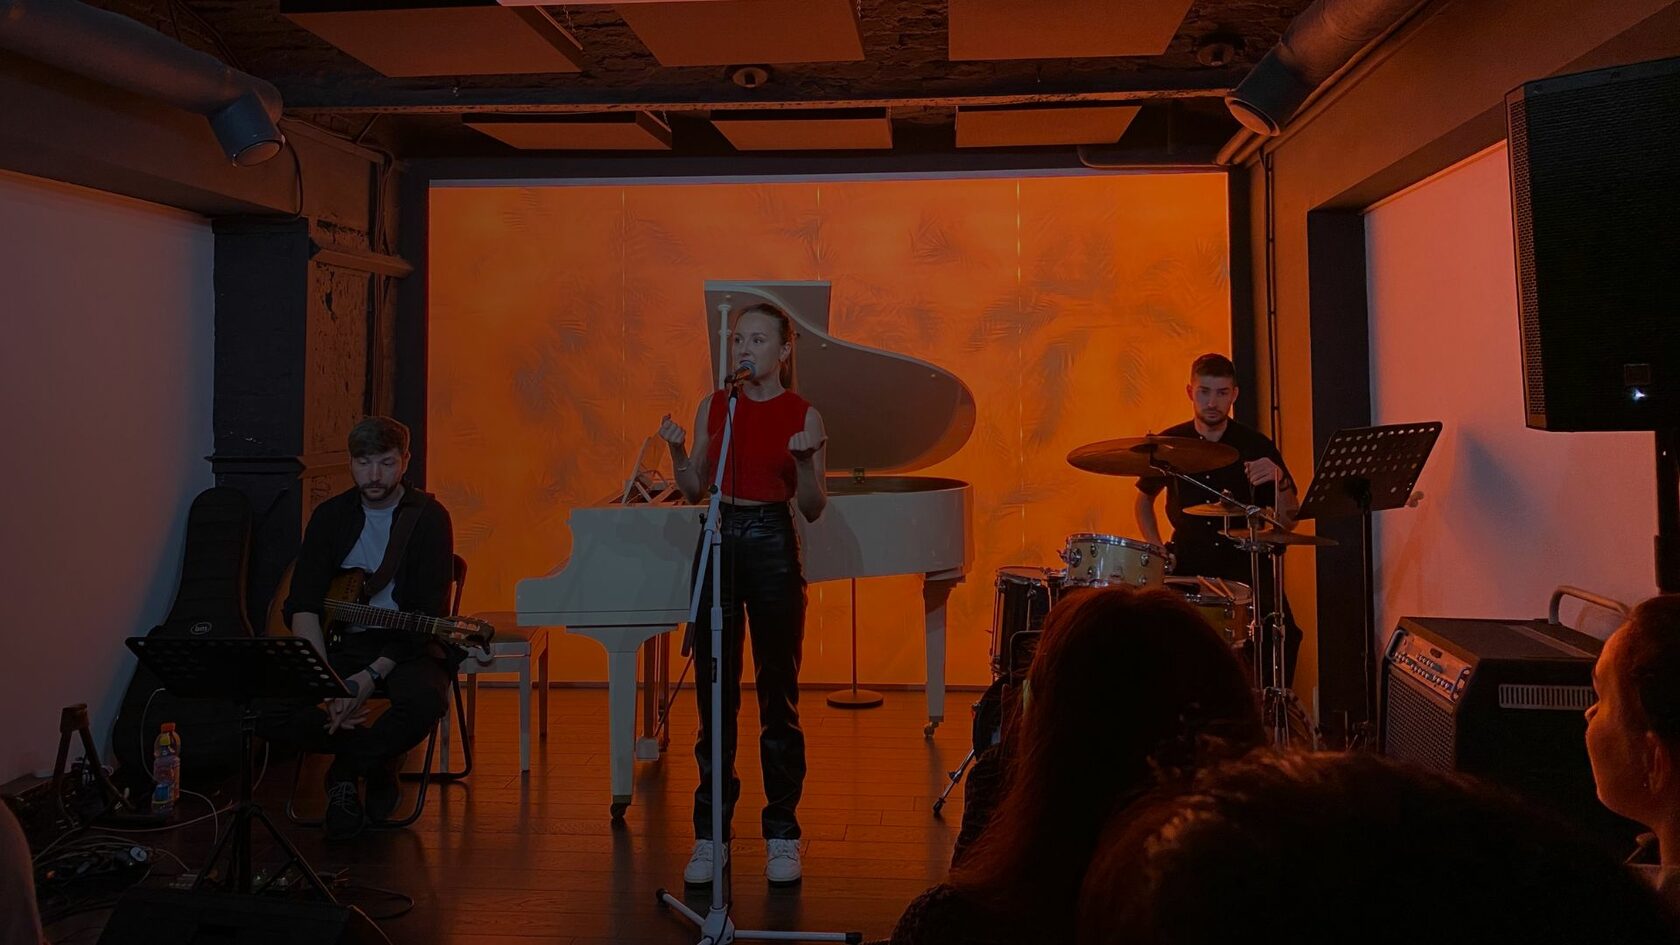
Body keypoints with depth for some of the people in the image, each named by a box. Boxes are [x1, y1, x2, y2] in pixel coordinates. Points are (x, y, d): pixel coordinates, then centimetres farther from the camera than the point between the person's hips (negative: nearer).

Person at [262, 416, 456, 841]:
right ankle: (378, 762, 1)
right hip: (341, 641, 3)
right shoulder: (330, 515, 4)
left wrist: (372, 675, -25)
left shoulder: (429, 517, -6)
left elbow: (432, 614, -14)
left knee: (425, 701, -37)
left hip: (407, 644, -3)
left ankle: (348, 768, -5)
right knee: (271, 711, -22)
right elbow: (303, 606, -4)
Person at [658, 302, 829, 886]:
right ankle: (711, 835, 16)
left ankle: (782, 835, 16)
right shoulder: (714, 407, 6)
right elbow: (695, 491, 8)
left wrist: (805, 461, -20)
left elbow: (812, 509, -3)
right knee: (714, 695, 6)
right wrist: (677, 450, -9)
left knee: (778, 695, 3)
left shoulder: (802, 415, -2)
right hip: (719, 544, 3)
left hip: (773, 550, -2)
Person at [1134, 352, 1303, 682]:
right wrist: (1156, 549, 4)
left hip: (1244, 563, -1)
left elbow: (1288, 521, -3)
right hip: (1187, 564, 1)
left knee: (1283, 632, -24)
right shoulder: (1169, 444, 2)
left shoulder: (1256, 446, -2)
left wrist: (1279, 481, -23)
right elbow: (1144, 499, 19)